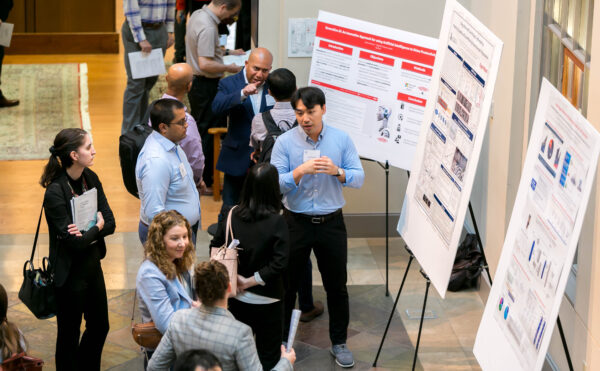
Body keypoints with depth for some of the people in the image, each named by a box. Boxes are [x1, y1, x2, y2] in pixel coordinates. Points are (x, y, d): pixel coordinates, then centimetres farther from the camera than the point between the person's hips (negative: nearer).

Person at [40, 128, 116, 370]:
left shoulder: (91, 178, -1)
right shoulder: (55, 192, -24)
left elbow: (110, 223, -3)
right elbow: (75, 242, -25)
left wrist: (87, 231, -21)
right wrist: (97, 226, -8)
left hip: (92, 264, 8)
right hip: (70, 271, -8)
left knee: (99, 325, 21)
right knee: (69, 333, 9)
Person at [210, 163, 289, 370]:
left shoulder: (232, 216, -7)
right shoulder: (276, 222, -19)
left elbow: (215, 249, -2)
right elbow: (279, 264, -22)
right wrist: (250, 281, -13)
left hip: (237, 298, 4)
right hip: (266, 301, -4)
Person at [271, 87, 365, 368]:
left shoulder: (341, 139, -2)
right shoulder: (285, 142, -7)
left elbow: (358, 178, -3)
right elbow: (276, 184, -12)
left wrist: (337, 171, -22)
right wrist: (301, 171, -27)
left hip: (331, 223, 1)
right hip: (296, 222, -1)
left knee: (336, 285, 9)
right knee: (287, 284, 9)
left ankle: (339, 342, 23)